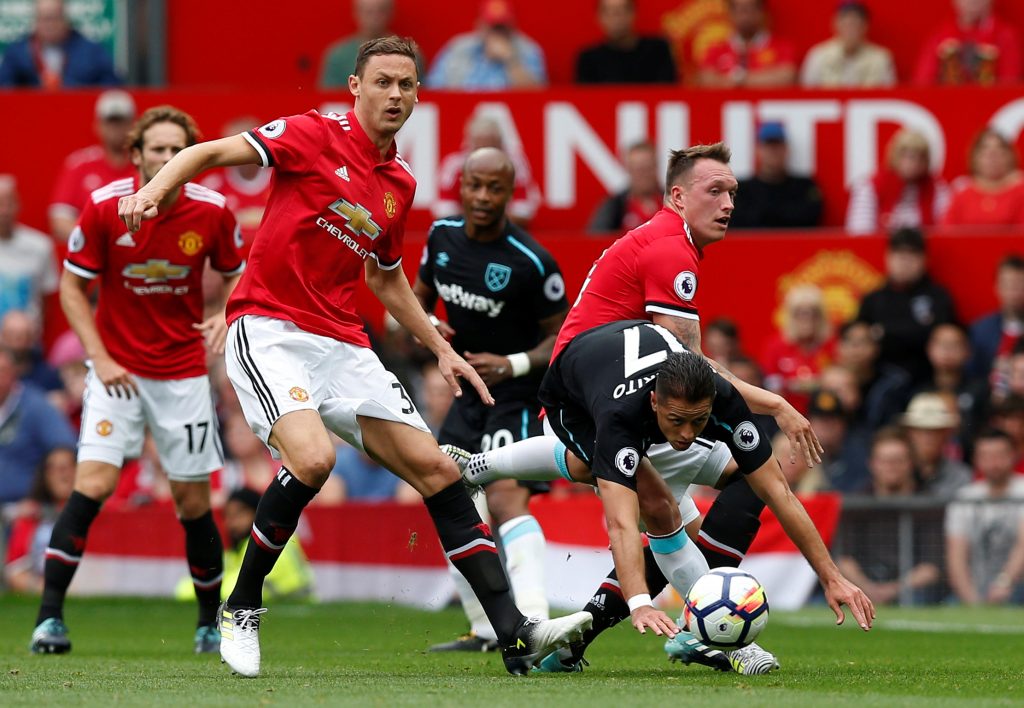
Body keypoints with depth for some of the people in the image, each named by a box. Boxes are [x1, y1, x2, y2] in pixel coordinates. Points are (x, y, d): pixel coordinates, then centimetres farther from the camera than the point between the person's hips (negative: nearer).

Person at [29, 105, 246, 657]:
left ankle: (210, 620, 23)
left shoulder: (212, 212, -8)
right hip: (118, 369, -1)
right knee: (93, 483, -17)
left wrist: (224, 318, -10)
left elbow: (235, 275, 10)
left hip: (183, 372, 1)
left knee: (192, 501, 4)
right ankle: (50, 615, -13)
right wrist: (99, 357, -10)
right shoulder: (104, 207, -12)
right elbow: (72, 285, -2)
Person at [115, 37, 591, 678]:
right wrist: (155, 189, -28)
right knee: (313, 457, -30)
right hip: (269, 330, -7)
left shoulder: (401, 185, 15)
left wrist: (442, 349, 25)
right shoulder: (315, 136, -4)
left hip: (343, 346, 7)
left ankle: (516, 635, 1)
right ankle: (241, 610, -10)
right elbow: (211, 153, -10)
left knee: (437, 469, 0)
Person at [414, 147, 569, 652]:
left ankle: (533, 623, -40)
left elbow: (564, 336, -10)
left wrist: (514, 364, -25)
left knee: (505, 499, -27)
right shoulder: (442, 236, 0)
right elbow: (421, 293, 17)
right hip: (470, 393, 8)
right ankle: (486, 630, 23)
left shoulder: (531, 263, -19)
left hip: (519, 395, -8)